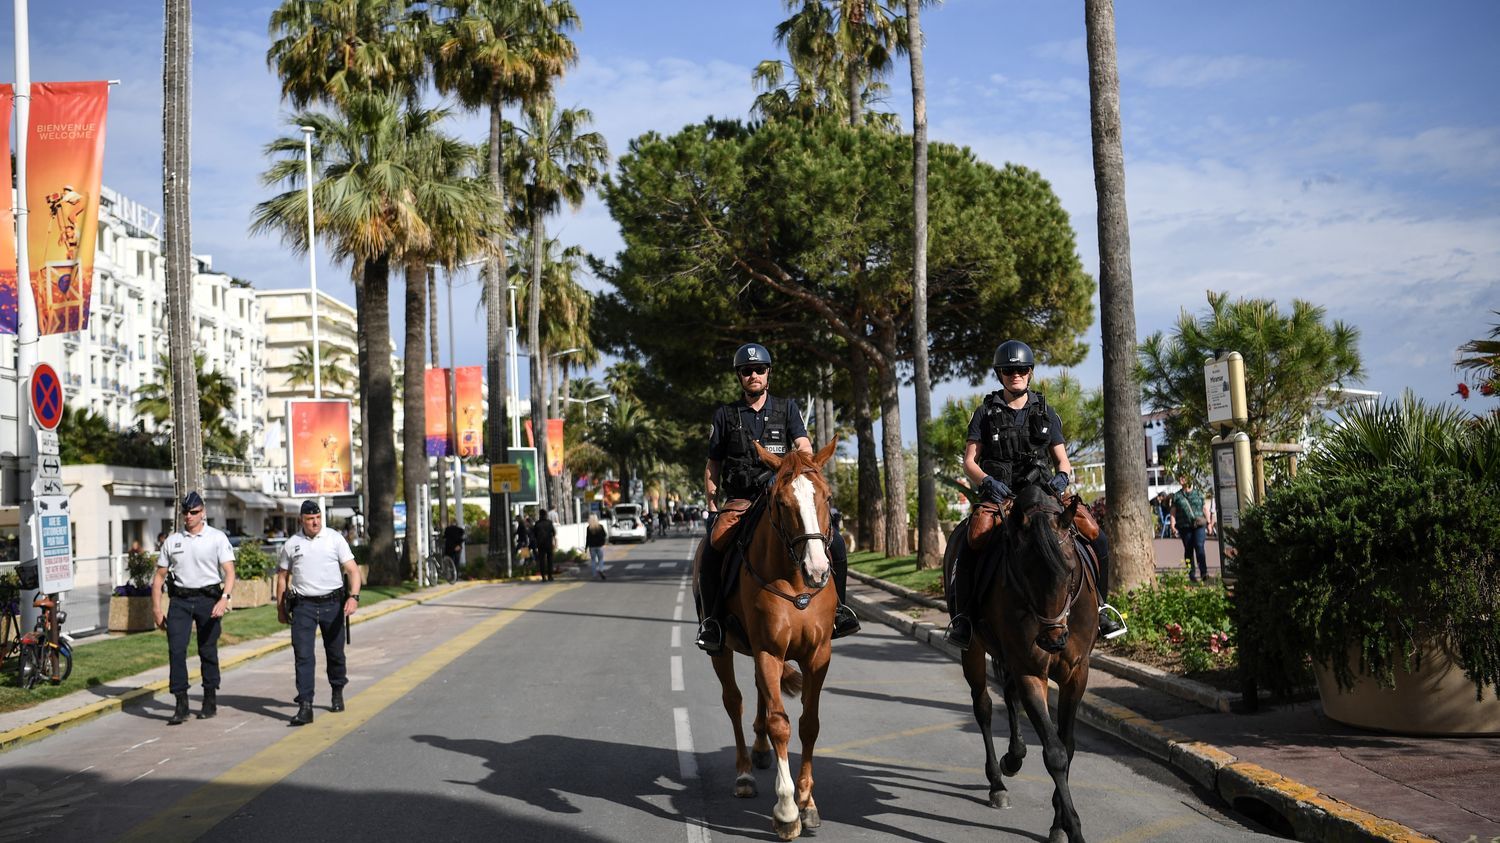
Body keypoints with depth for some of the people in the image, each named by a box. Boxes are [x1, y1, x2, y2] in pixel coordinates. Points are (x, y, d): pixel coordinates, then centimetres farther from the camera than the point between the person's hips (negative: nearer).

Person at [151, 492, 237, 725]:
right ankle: (181, 703, -6)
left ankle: (210, 700, 19)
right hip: (180, 600, 2)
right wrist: (156, 609, 6)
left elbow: (229, 572, -7)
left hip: (208, 599, -2)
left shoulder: (217, 538, 1)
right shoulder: (172, 541, 9)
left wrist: (224, 598, -23)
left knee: (208, 651, 6)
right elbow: (159, 576, 13)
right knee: (176, 650, -9)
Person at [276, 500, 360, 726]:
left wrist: (354, 596, -18)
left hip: (332, 604, 0)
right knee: (303, 656, -9)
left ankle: (337, 694, 35)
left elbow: (352, 570, -4)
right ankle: (305, 706, -11)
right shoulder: (291, 544, 5)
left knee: (335, 653, 13)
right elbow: (282, 577, 13)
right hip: (303, 605, 0)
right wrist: (280, 608, 11)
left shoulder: (335, 539, 0)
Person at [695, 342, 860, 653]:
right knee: (710, 551, -29)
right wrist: (712, 506, 2)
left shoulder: (787, 409, 12)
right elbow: (712, 467, 13)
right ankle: (712, 620, -14)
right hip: (738, 503, -1)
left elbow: (804, 447, -2)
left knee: (835, 544, -15)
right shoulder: (725, 415, 10)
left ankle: (837, 608, 4)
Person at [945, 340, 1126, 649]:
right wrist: (987, 481, -18)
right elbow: (969, 461, 3)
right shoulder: (986, 412, 7)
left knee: (1096, 544, -11)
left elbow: (1063, 461, 14)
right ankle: (962, 618, -17)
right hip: (997, 497, -2)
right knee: (969, 548, -31)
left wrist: (1062, 476, -11)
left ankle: (1098, 608, 9)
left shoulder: (1046, 413, 13)